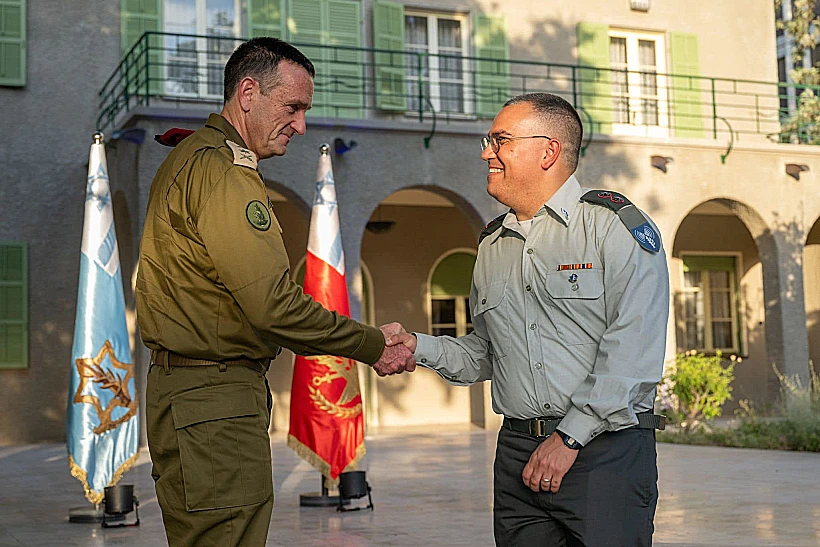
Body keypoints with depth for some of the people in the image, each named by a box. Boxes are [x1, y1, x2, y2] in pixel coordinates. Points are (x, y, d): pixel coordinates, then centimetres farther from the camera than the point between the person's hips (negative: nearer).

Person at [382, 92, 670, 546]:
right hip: (517, 454, 5)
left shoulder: (618, 227, -5)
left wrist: (570, 435, -16)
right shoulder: (491, 246, 16)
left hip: (606, 449, -5)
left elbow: (631, 351, -13)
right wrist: (418, 346, 5)